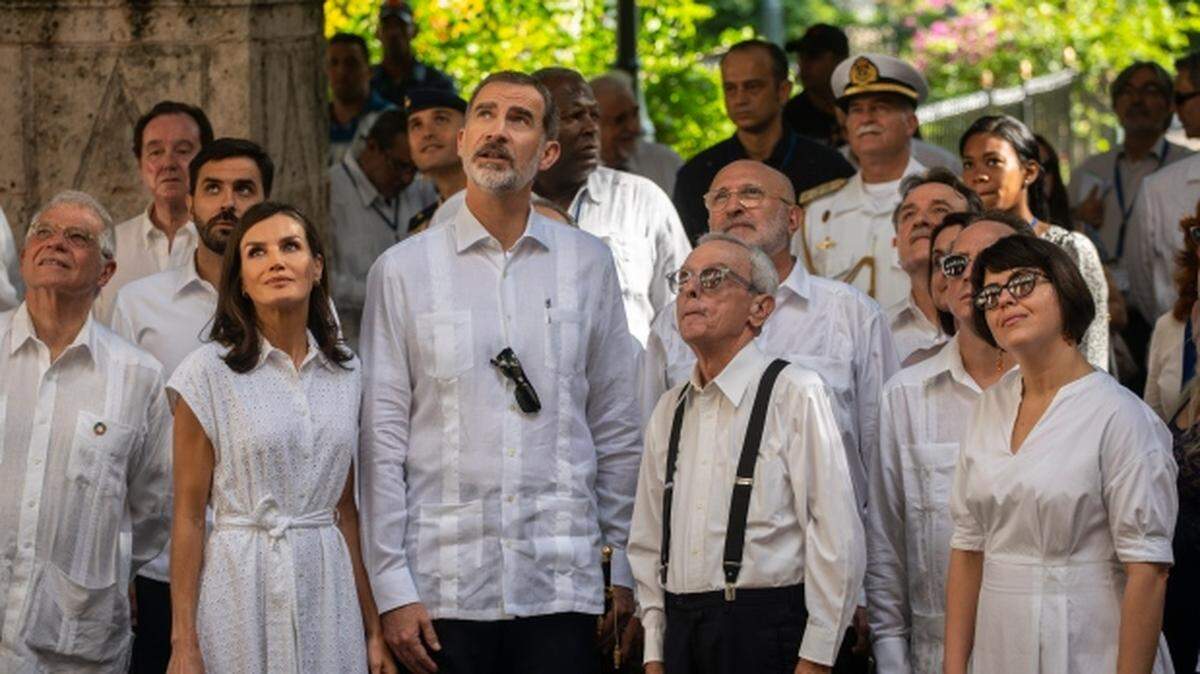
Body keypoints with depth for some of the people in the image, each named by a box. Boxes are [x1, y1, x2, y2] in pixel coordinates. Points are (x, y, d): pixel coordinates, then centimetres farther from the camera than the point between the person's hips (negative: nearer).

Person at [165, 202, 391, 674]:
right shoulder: (210, 370, -5)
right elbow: (188, 516, -5)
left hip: (329, 584, 4)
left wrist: (373, 629, 7)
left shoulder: (346, 373, 8)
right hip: (242, 582, -4)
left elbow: (346, 509, 11)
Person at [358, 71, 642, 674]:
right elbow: (382, 438, 1)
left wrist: (626, 567, 9)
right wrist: (392, 591, -4)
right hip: (443, 587, -1)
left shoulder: (587, 264, 9)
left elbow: (617, 428, 12)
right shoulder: (403, 271, 3)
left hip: (561, 584, 1)